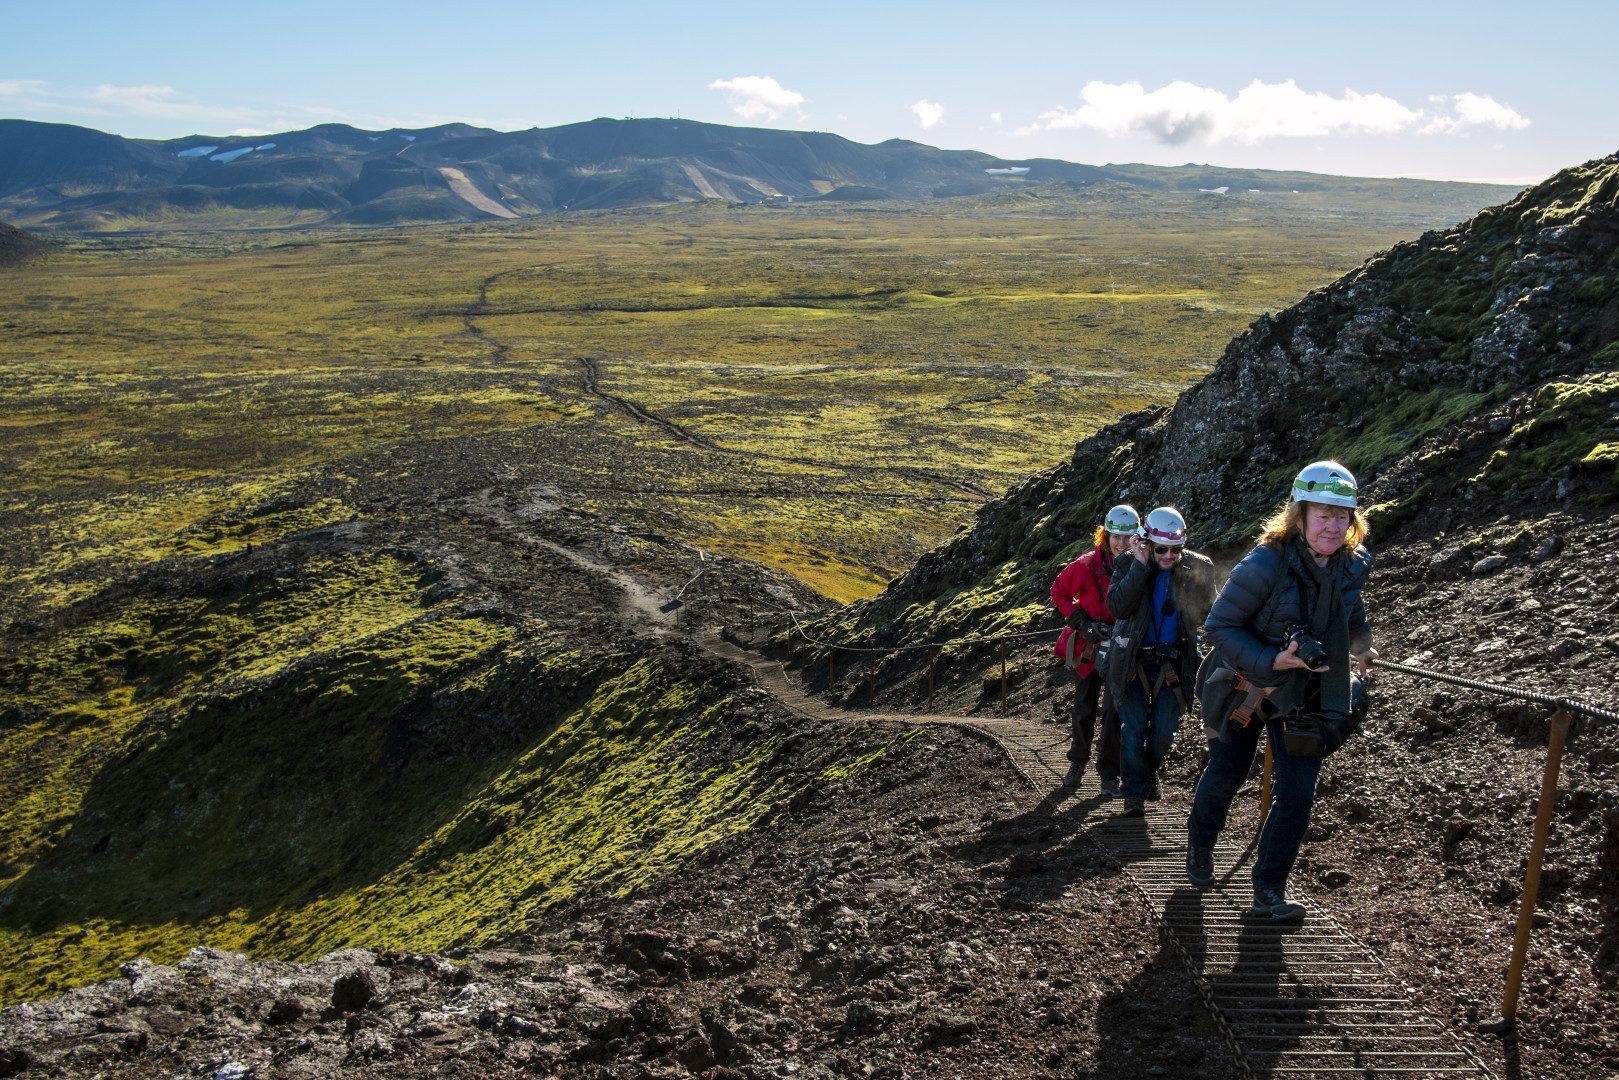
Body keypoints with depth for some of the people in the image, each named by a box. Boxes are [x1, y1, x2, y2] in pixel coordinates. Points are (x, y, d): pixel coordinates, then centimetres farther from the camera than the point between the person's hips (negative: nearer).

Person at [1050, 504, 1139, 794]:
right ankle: (1077, 762, 33)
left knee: (1115, 711, -3)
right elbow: (1058, 591, -1)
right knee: (1084, 708, 14)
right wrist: (1081, 621, -11)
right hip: (1088, 645, 1)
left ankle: (1109, 773, 9)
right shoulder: (1088, 564, -15)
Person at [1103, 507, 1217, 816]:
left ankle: (1150, 772, 34)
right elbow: (1116, 607, -24)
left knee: (1164, 729, 6)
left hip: (1174, 660, 2)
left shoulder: (1198, 568, -5)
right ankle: (1135, 790, 11)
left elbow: (1205, 612, -3)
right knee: (1134, 727, -2)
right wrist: (1140, 566, -25)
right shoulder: (1128, 565, -8)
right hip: (1134, 659, -1)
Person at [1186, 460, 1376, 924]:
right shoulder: (1266, 564, -27)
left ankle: (1269, 893, 11)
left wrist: (1362, 650, 31)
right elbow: (1218, 626, -22)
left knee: (1297, 795, -4)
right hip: (1246, 690, -3)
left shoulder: (1353, 565, -9)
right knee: (1224, 779, 14)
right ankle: (1199, 847, 44)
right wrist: (1273, 660, -31)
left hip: (1304, 697, 4)